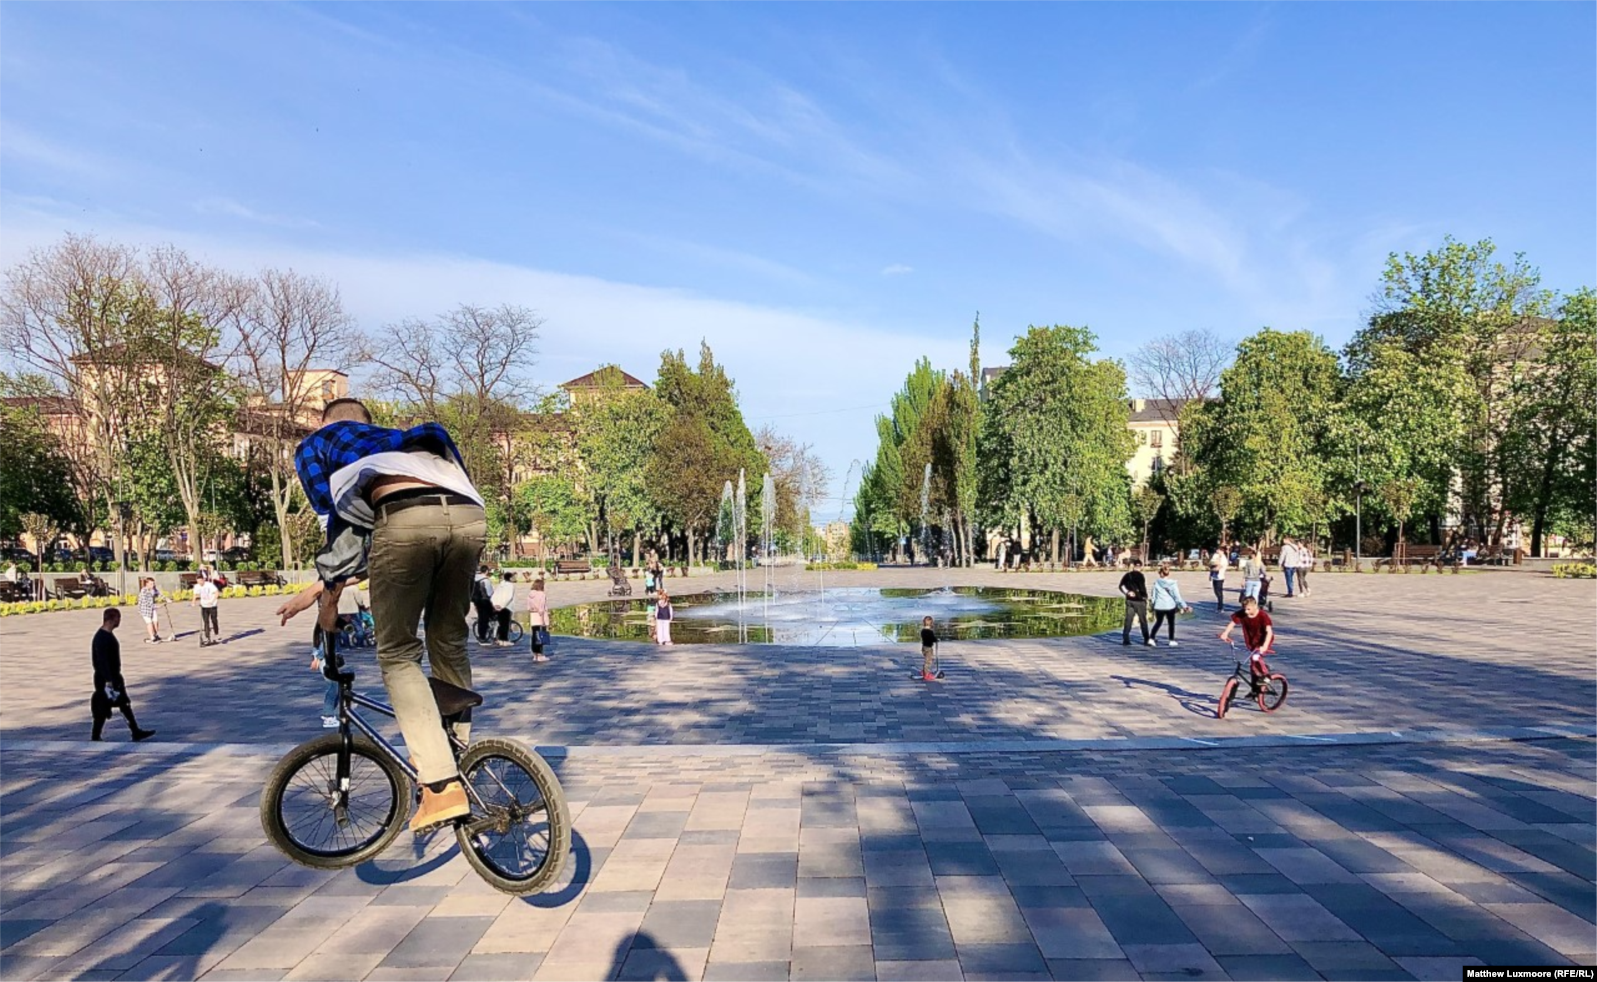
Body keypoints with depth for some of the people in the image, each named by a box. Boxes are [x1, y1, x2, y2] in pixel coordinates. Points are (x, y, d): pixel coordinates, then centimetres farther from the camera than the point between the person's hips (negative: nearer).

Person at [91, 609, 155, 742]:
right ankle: (95, 738, 12)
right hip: (105, 680, -10)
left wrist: (116, 678, 21)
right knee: (102, 710, 0)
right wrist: (109, 681, -25)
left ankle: (136, 732, 19)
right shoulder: (101, 638, -21)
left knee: (125, 704, 13)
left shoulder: (109, 635, 9)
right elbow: (102, 661, -25)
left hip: (115, 677, 10)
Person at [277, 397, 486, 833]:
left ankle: (442, 786, -5)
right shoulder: (400, 440, 45)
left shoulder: (315, 443, 31)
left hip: (406, 518, -5)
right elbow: (360, 524, 43)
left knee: (397, 654, 7)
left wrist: (329, 593, 26)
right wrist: (326, 583, 45)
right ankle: (457, 761, 27)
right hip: (468, 515, 5)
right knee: (449, 642, 23)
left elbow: (338, 516, 19)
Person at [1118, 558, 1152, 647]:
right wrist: (1145, 597, -1)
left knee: (1128, 620, 5)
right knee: (1143, 621, 3)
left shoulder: (1127, 575, 6)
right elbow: (1143, 588, -14)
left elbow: (1121, 586, 5)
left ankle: (1125, 639, 0)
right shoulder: (1140, 576, -11)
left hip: (1129, 600, 5)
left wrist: (1127, 592, 2)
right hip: (1139, 600, -5)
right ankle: (1147, 640, 7)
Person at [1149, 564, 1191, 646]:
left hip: (1159, 606, 2)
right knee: (1171, 623, 11)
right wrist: (1184, 606, -5)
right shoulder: (1172, 583, -7)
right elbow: (1177, 596, -9)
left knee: (1158, 622, 17)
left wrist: (1153, 606, 11)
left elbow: (1154, 595, 1)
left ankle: (1152, 639, 14)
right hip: (1170, 606, -2)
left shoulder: (1156, 582, -3)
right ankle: (1172, 641, 11)